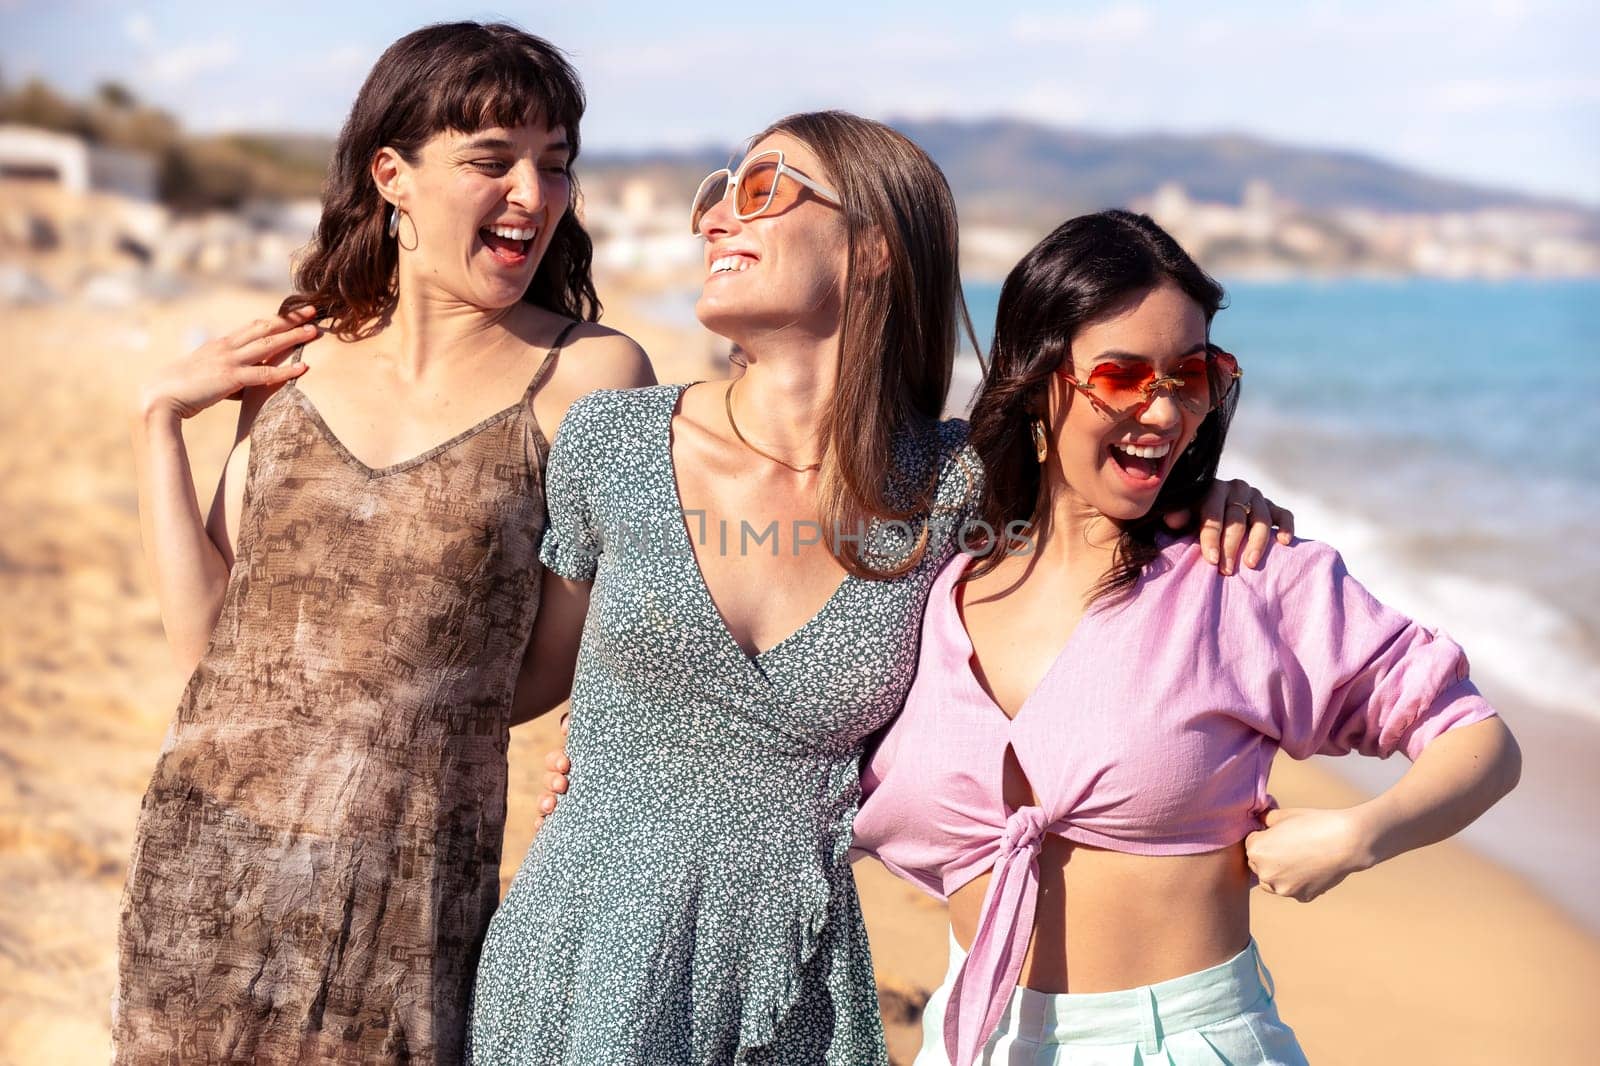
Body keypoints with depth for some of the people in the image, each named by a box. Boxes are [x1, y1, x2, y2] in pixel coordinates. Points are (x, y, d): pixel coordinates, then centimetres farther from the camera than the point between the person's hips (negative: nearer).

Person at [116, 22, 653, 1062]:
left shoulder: (590, 373, -7)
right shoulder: (293, 361, 5)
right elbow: (208, 634, 3)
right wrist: (159, 417, 1)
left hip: (412, 890, -3)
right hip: (204, 860, 4)